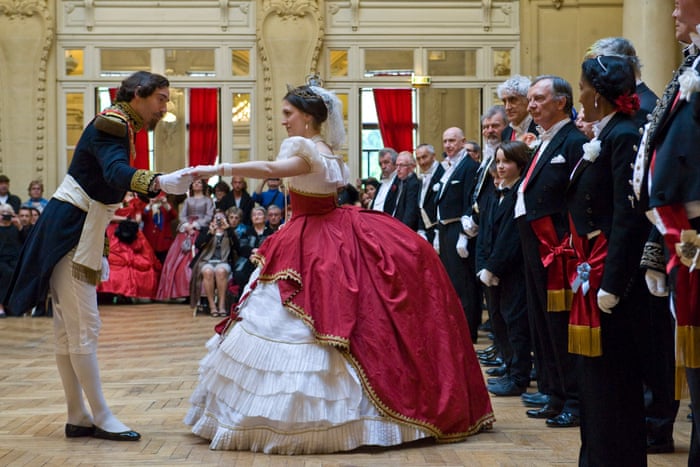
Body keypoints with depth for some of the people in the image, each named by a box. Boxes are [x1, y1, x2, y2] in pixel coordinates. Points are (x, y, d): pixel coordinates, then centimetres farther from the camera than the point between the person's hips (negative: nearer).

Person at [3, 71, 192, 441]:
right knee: (84, 328, -6)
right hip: (69, 232, -10)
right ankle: (101, 419, -1)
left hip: (80, 233, 10)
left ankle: (78, 418, 15)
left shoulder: (120, 125, 15)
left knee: (69, 330, 11)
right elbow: (116, 172, -34)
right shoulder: (112, 124, -14)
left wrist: (98, 252, 22)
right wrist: (159, 182, -51)